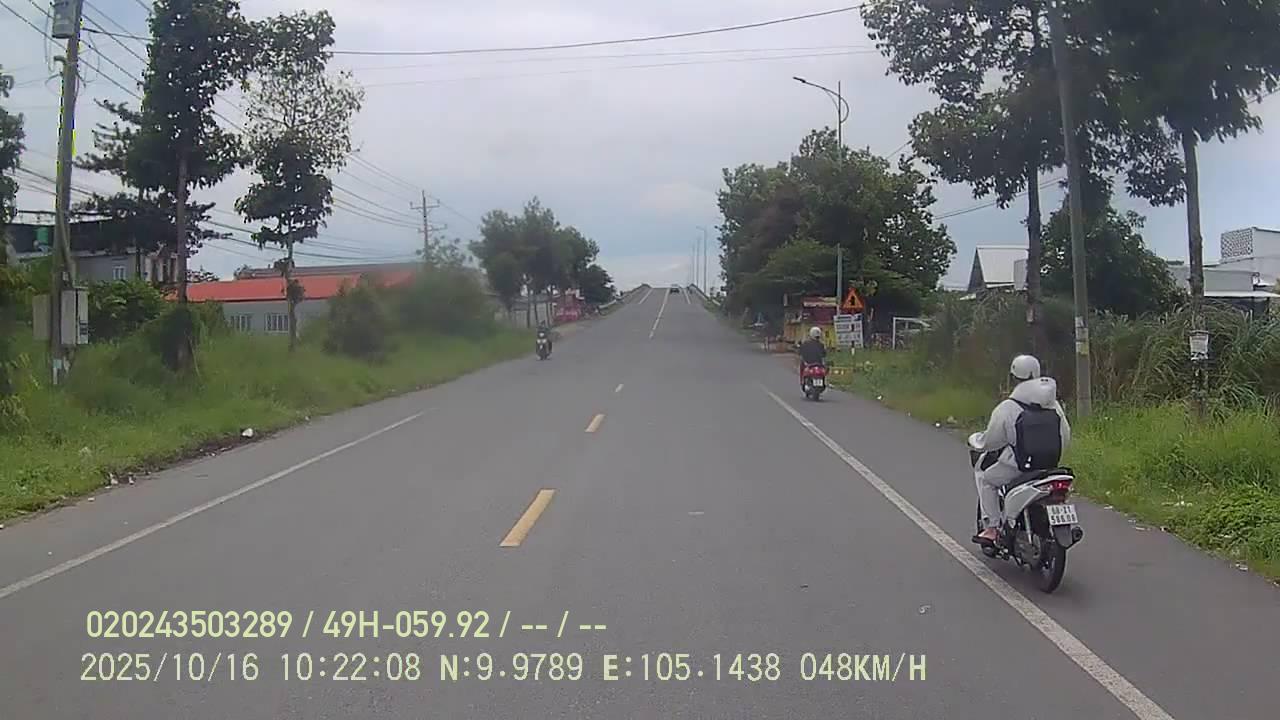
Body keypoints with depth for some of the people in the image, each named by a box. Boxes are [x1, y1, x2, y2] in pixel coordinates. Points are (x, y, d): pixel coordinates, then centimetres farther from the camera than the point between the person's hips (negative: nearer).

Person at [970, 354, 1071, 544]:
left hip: (1019, 466, -6)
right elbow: (1065, 438, 10)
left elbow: (989, 441, -5)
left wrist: (973, 440, 17)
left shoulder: (1006, 408, -12)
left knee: (983, 476, 16)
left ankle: (992, 527, 4)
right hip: (1050, 465, 6)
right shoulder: (1054, 405, 5)